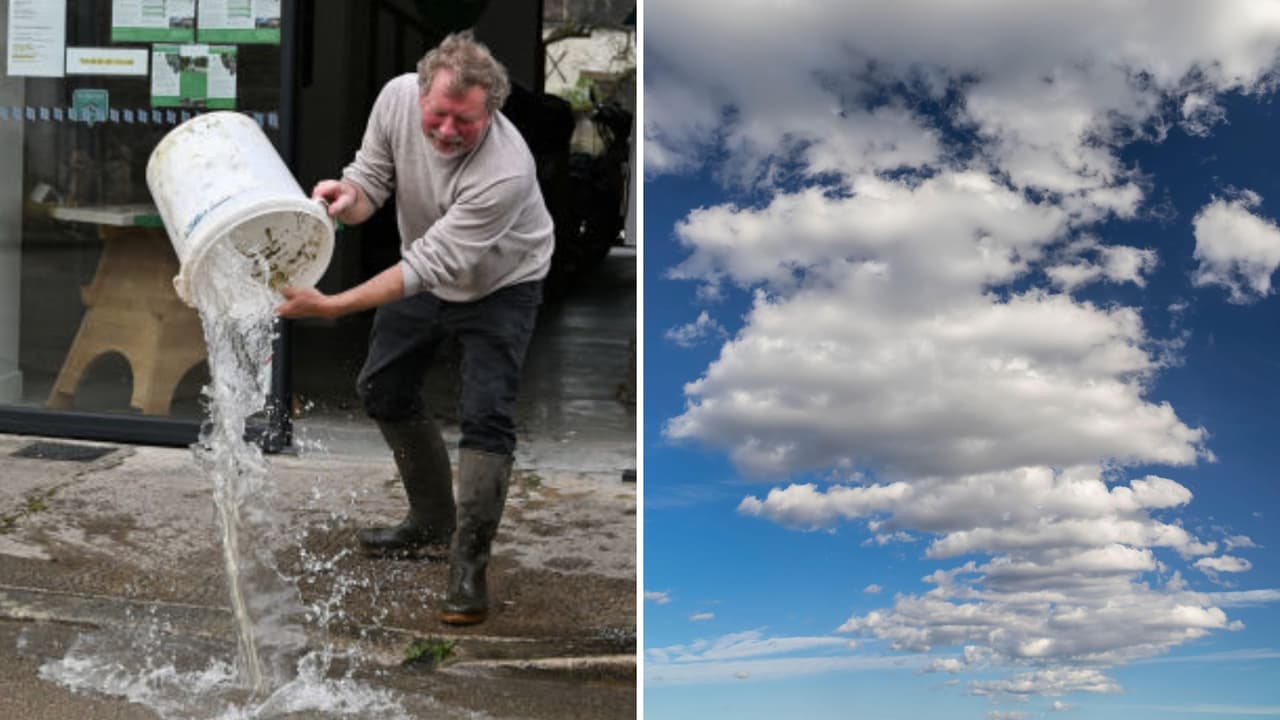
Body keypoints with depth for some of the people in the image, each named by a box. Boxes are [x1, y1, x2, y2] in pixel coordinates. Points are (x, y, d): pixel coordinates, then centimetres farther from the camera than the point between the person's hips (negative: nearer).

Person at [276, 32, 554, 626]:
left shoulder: (506, 170, -40)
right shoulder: (397, 97, -23)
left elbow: (430, 266, -39)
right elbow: (373, 179, -9)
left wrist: (330, 306, -42)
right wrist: (348, 198, -35)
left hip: (500, 287, -6)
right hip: (427, 274, 6)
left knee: (486, 417, -16)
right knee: (382, 389, 13)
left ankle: (468, 567, -5)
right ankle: (432, 520, 30)